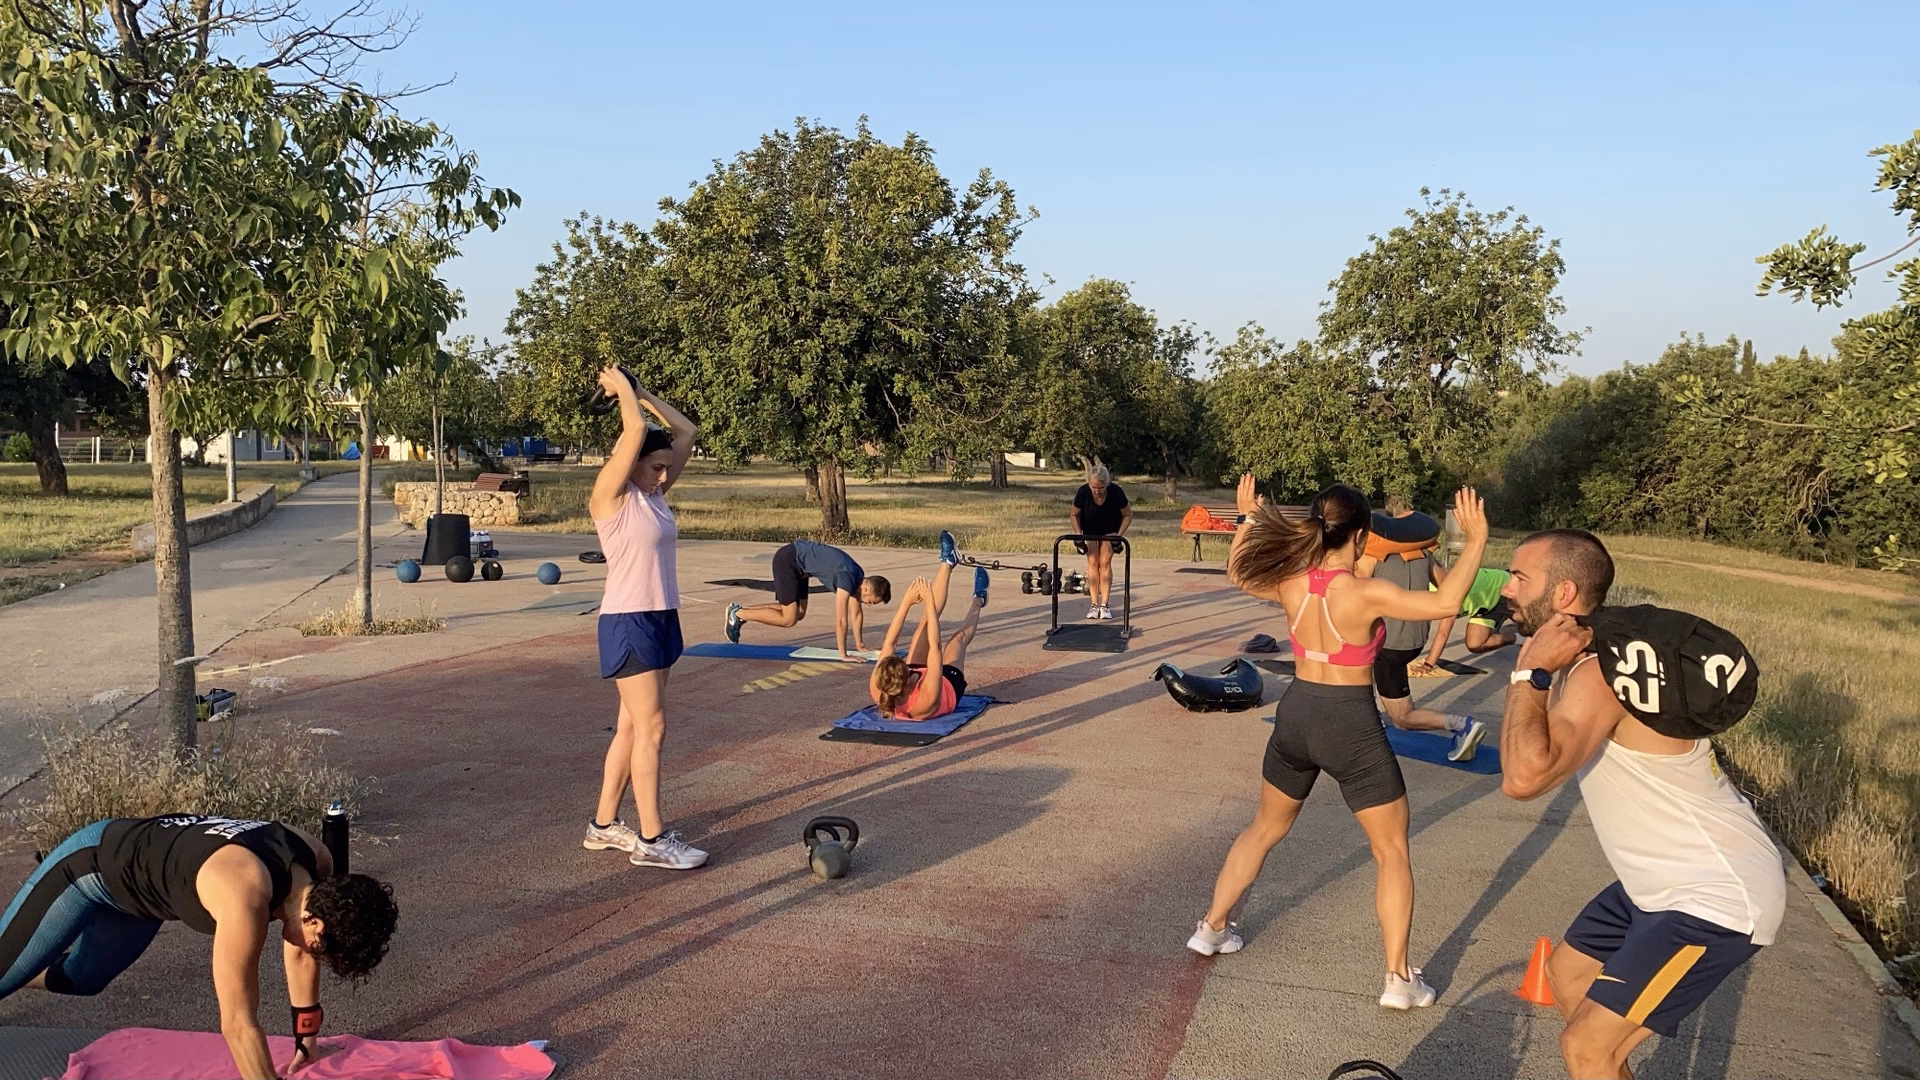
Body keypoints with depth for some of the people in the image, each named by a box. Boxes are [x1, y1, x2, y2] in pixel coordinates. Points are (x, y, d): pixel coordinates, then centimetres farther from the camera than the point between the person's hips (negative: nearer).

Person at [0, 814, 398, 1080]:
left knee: (76, 981, 29)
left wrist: (306, 1043, 6)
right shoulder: (246, 897, -45)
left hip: (139, 876, 8)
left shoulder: (317, 863, -21)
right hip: (90, 864, -8)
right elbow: (239, 1026, -42)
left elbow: (300, 954, -2)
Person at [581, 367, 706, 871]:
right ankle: (651, 840, 0)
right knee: (651, 728, -7)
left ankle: (604, 825, 21)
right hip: (628, 622, -9)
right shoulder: (611, 496, -11)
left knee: (632, 726, 12)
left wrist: (642, 393, 13)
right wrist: (621, 387, -6)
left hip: (660, 619, 9)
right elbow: (635, 430, -21)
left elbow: (686, 432, 14)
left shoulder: (654, 495, 11)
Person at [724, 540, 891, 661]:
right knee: (789, 619, -9)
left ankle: (740, 610, 16)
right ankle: (738, 614, 1)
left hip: (797, 561, 9)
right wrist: (843, 655, -26)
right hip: (788, 559, -9)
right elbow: (841, 619, -28)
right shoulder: (847, 578, -26)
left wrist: (860, 646, 10)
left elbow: (856, 614, 10)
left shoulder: (858, 577, 0)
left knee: (799, 613, 13)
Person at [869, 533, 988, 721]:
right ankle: (977, 600, 52)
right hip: (949, 685, -3)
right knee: (960, 637, 19)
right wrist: (930, 603, -40)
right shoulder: (925, 699, -51)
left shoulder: (878, 691, -40)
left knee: (926, 621, 4)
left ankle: (947, 563, 24)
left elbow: (889, 643, -30)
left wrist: (906, 602, -29)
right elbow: (935, 647, -44)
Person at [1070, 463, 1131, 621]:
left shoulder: (1116, 492, -32)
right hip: (1089, 530, 1)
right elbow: (1074, 515, -11)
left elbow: (1128, 515, -15)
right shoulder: (1083, 492, -30)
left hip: (1110, 530, -1)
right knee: (1093, 562, -5)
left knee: (1105, 563, -7)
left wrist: (1119, 534, -23)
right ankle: (1094, 605, -3)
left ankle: (1104, 605, -5)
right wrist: (1078, 533, -23)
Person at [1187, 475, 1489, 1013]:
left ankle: (1211, 928, 35)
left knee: (1265, 829, 26)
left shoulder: (1289, 584, -6)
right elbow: (1446, 602, -23)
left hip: (1296, 715, 5)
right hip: (1353, 726, -5)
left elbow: (1237, 571, 13)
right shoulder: (1366, 594, -21)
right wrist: (1476, 540, -16)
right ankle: (1399, 978, 11)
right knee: (1393, 851, 12)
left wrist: (1248, 518, 22)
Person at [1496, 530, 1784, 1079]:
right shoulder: (1587, 654, 4)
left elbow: (1525, 776, -41)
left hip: (1717, 898, -10)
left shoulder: (1602, 670, -28)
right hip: (1669, 881, 10)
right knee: (1569, 974, 24)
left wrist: (1531, 671, -29)